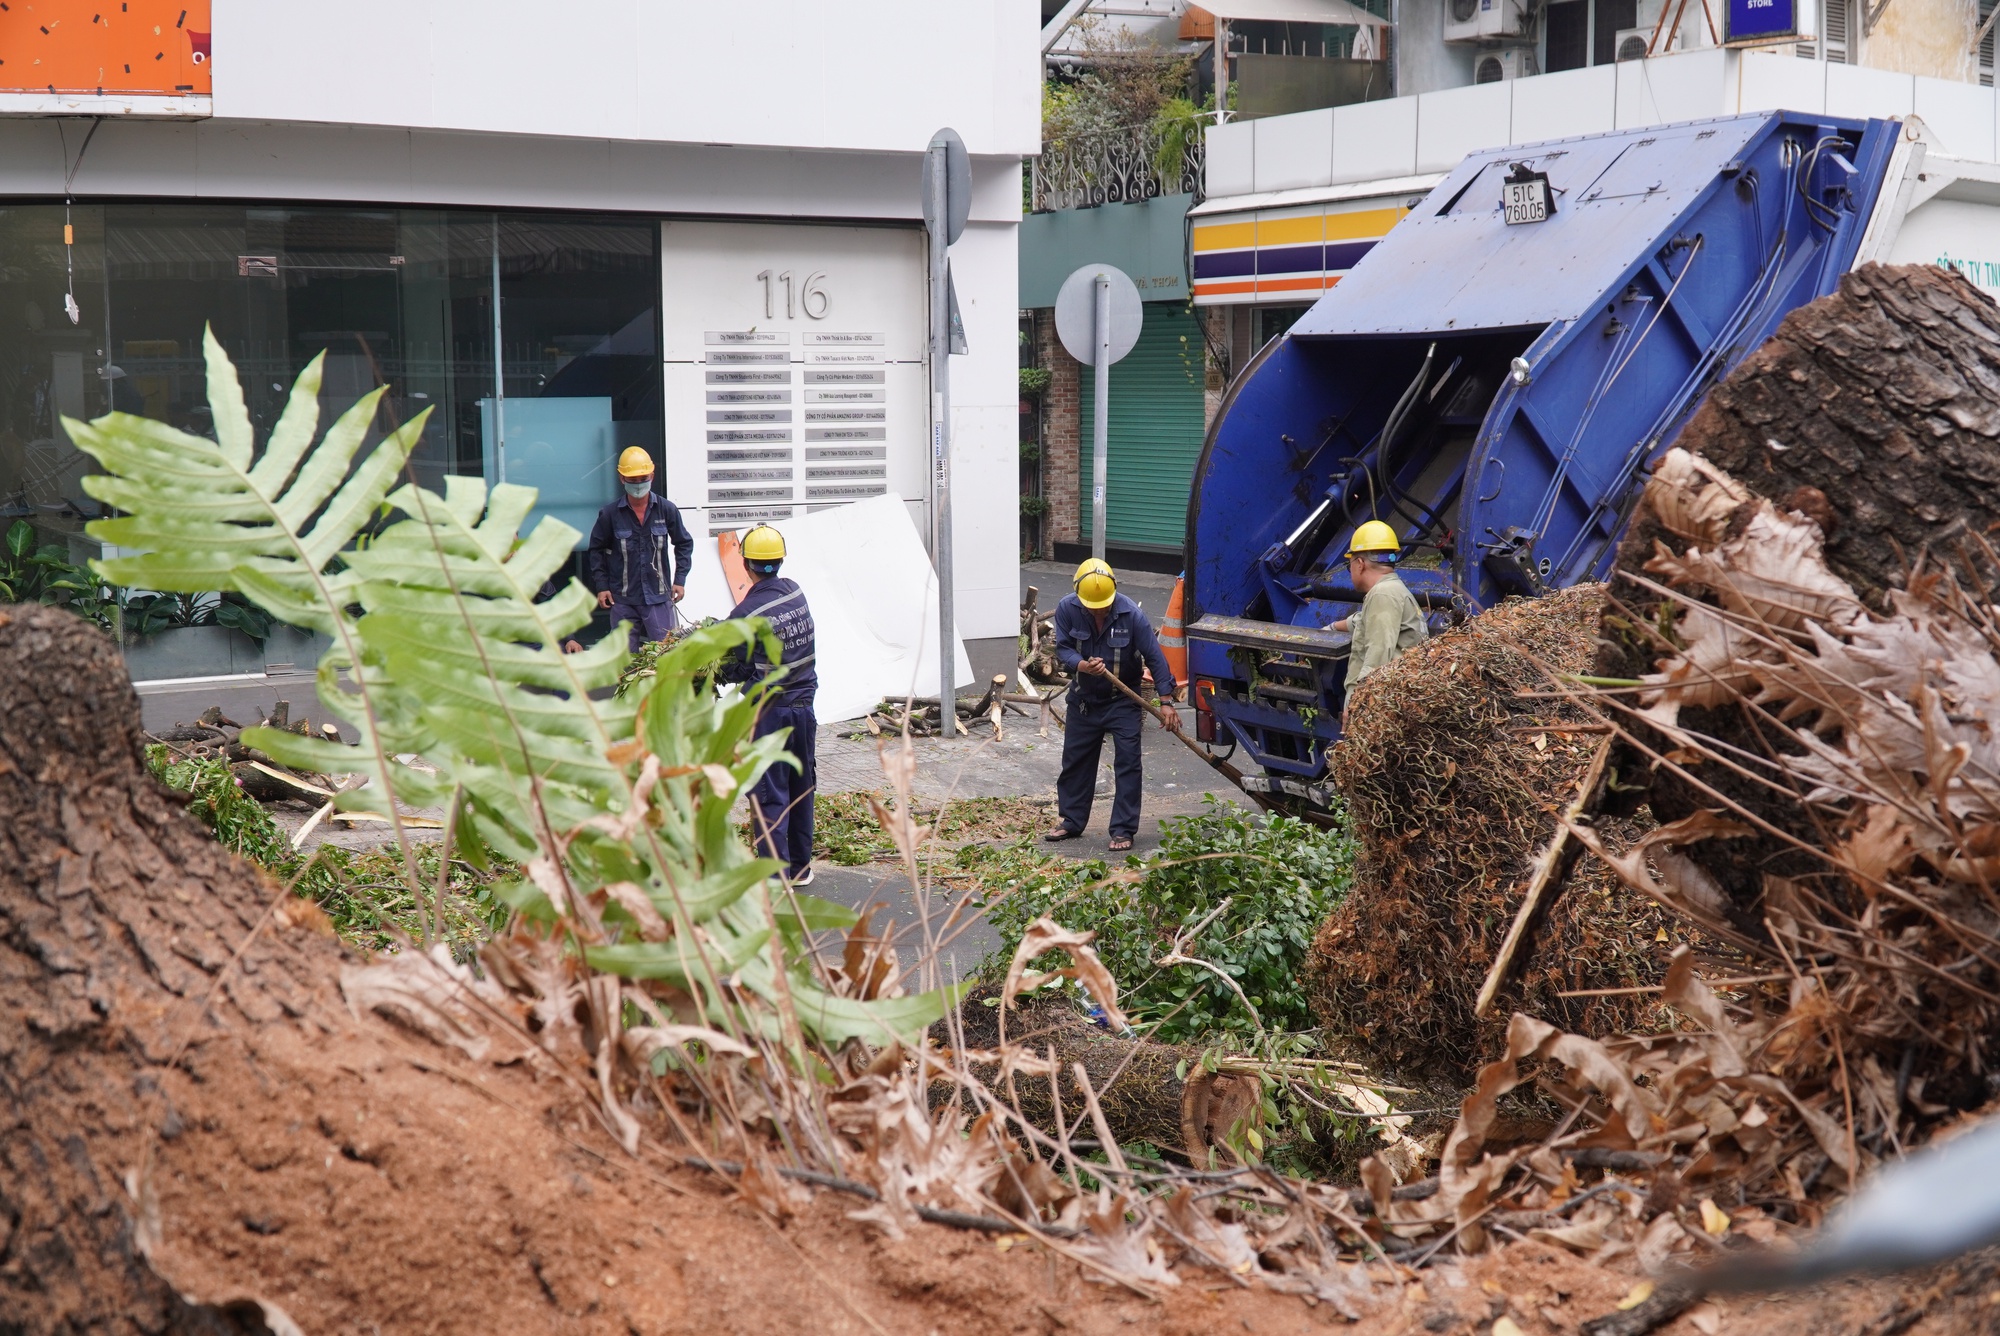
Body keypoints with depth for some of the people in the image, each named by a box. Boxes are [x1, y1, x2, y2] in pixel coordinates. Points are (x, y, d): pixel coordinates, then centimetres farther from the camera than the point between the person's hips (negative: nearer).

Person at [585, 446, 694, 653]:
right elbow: (596, 549, 9)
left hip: (658, 597, 0)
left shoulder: (667, 510, -1)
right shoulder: (610, 514, -2)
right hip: (622, 599, 0)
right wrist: (601, 586, 2)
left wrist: (680, 579, 3)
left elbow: (684, 543, 11)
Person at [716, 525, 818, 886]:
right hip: (804, 704, 6)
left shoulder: (746, 614, -17)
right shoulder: (796, 592, 0)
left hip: (768, 710, -6)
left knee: (769, 795, 1)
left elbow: (735, 670, -12)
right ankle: (800, 867, 27)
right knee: (801, 786, 17)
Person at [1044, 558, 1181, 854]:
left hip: (1123, 700, -3)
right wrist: (1083, 666, -35)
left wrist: (1166, 701, -22)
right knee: (1075, 760, 12)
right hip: (1083, 698, 3)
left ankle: (1123, 830, -2)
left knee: (1127, 763, -7)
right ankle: (1072, 821, 27)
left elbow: (1154, 657, -19)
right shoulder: (1066, 609, -16)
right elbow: (1062, 650, -12)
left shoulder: (1131, 613, -22)